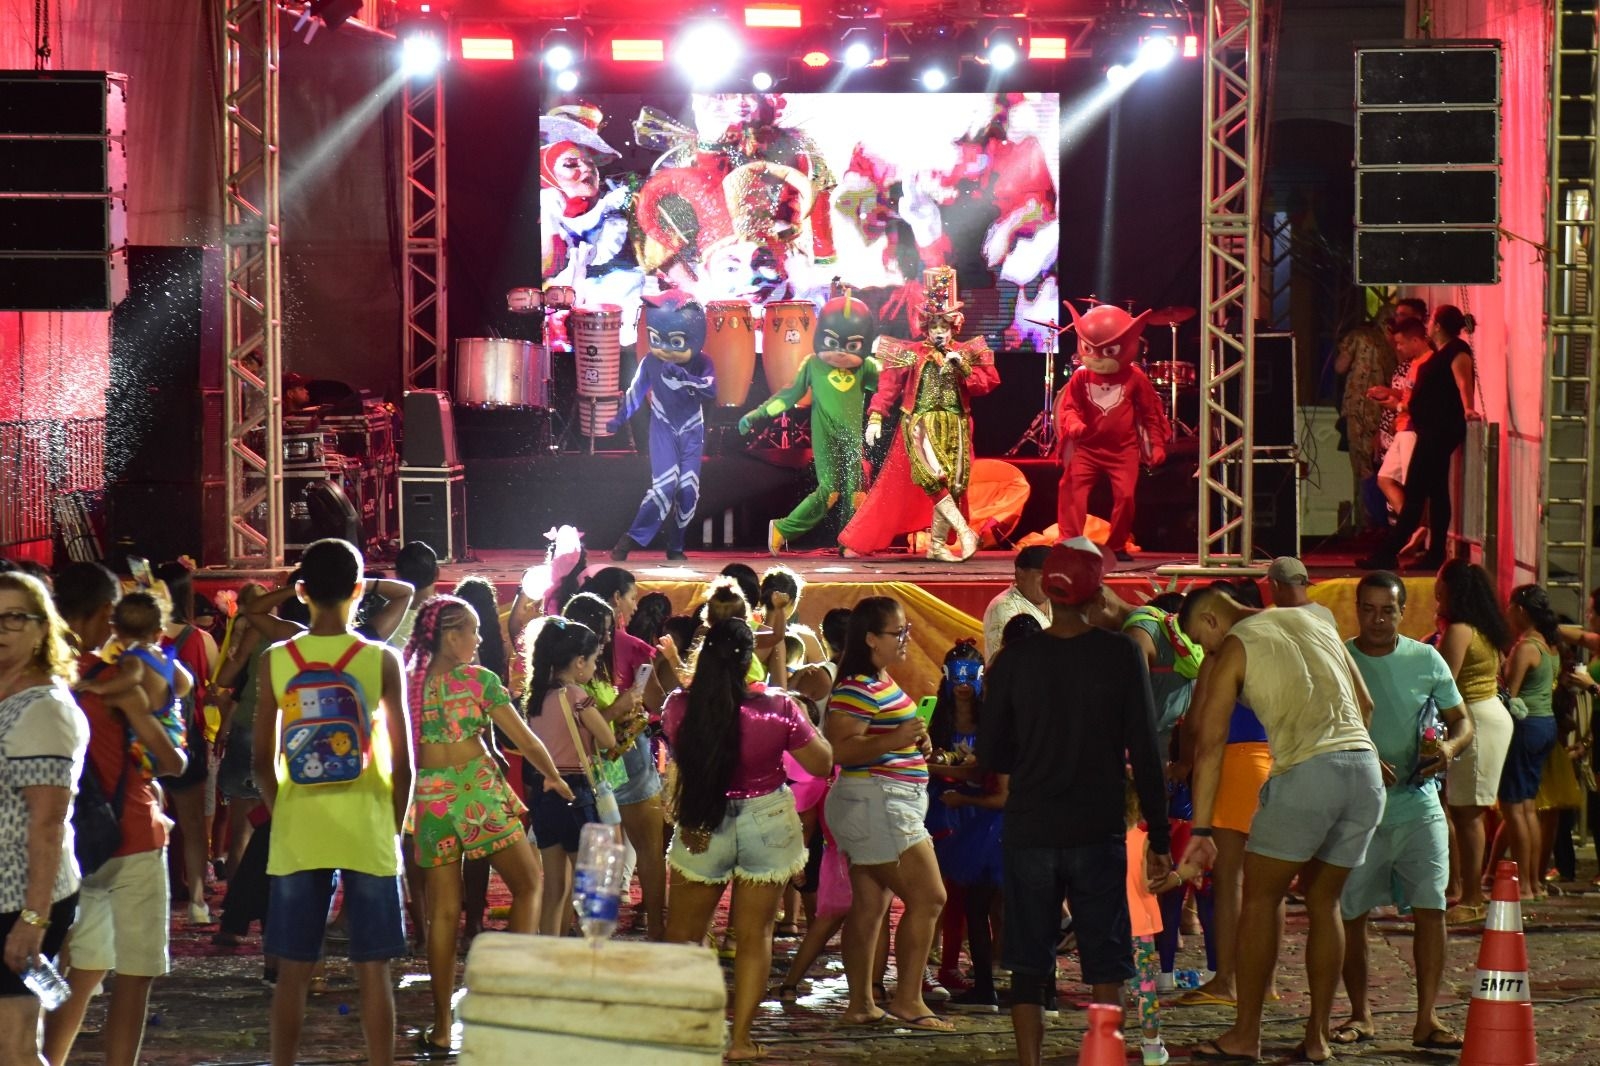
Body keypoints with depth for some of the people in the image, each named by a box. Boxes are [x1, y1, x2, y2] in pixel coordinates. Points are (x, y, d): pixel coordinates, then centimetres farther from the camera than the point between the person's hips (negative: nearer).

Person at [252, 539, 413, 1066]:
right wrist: (394, 826, 9)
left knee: (292, 971, 7)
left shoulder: (277, 662, -1)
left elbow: (263, 762, 1)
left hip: (298, 833, 1)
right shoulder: (380, 661, -5)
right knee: (373, 971, 4)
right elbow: (402, 765, -4)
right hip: (367, 831, -1)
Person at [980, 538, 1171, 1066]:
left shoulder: (1015, 659, -1)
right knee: (1105, 964, 5)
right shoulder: (1121, 654, -6)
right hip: (1097, 833, -1)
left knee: (1029, 967, 7)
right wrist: (1159, 838, 0)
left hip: (1028, 830, 1)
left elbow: (990, 754, 4)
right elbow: (1144, 752, -6)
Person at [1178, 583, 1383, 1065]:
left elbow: (1209, 742, 2)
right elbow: (1365, 703, 22)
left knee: (1259, 899, 6)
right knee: (1323, 901, 15)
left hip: (1305, 772, -6)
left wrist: (1200, 830, 3)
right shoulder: (1314, 623, 22)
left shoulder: (1234, 648, 6)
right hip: (1365, 769, 6)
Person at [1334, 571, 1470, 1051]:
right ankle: (1360, 1015, 17)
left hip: (1418, 803, 1)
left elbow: (1462, 720, 10)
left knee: (1431, 907, -9)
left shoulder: (1426, 660, 4)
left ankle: (1427, 1019, -5)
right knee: (1350, 912, 2)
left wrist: (1449, 747, -12)